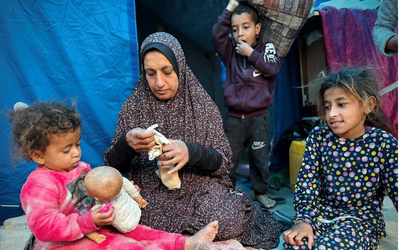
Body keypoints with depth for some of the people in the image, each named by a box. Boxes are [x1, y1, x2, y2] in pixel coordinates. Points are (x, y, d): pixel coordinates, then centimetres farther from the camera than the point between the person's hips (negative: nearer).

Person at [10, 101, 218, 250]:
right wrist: (89, 222, -32)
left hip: (94, 226, 9)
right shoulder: (40, 186, -22)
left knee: (132, 231, -4)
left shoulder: (79, 169, 4)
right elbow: (45, 228, -27)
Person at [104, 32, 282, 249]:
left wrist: (192, 152, -27)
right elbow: (114, 167, 1)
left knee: (228, 223, -28)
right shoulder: (133, 107, 0)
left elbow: (222, 162, -5)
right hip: (152, 193, 1)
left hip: (201, 186, 0)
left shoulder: (201, 103, -2)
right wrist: (126, 144, -22)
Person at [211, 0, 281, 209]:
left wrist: (251, 54, -13)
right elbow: (217, 36, -7)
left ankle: (261, 191, 25)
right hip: (234, 117, 2)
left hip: (258, 116, -1)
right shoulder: (231, 52, 7)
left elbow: (273, 68, -14)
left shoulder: (266, 48, 3)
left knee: (260, 157, 9)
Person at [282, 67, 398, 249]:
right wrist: (303, 220, -18)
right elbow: (307, 182, -6)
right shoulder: (318, 137, -5)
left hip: (361, 219, -1)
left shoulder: (384, 143, -9)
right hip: (320, 213, 2)